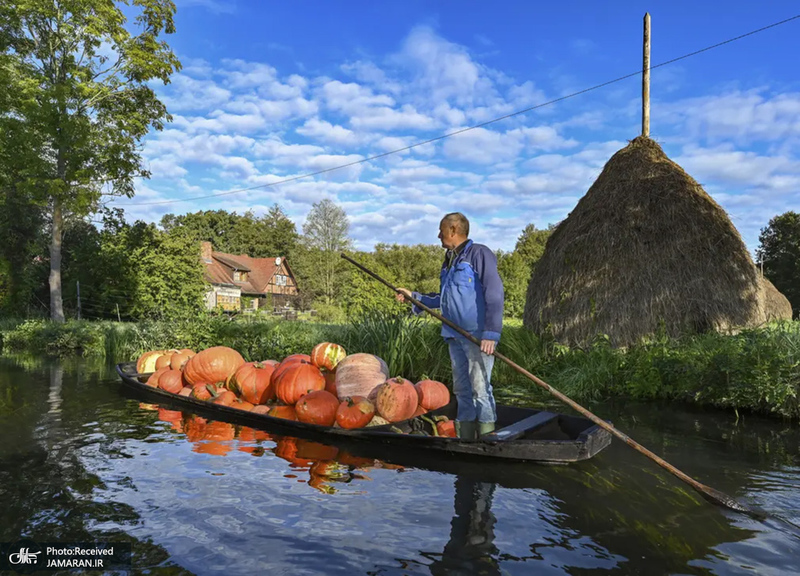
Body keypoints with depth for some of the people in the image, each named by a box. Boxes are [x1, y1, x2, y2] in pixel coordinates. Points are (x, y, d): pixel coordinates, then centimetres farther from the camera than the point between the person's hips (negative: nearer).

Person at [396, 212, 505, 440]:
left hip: (478, 336, -8)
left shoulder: (480, 254, -6)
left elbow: (495, 295, -15)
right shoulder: (448, 262, 20)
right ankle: (465, 440, 19)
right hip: (454, 337, 8)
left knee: (479, 388, -9)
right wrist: (414, 296, 26)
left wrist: (491, 333, -22)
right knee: (462, 389, 11)